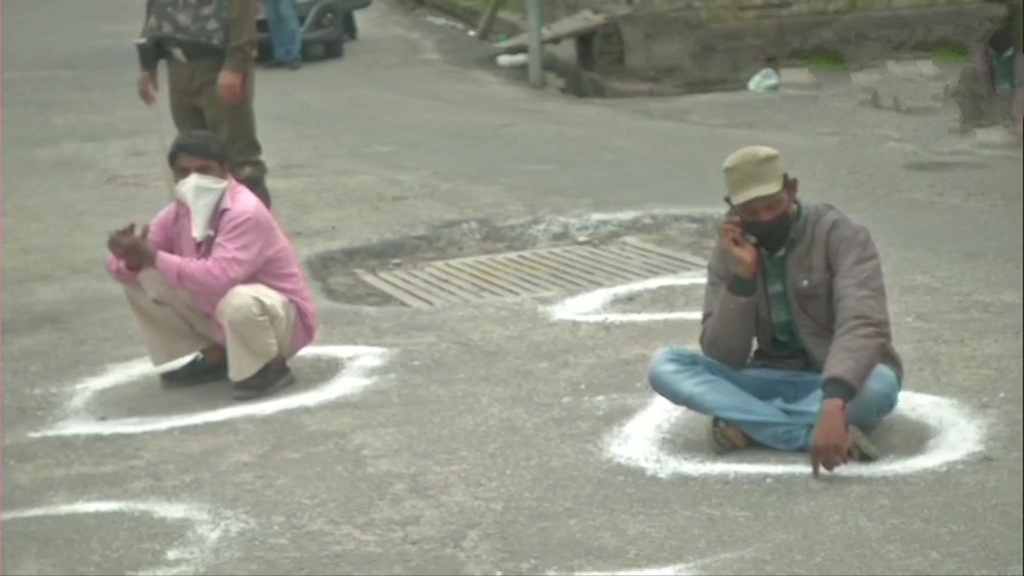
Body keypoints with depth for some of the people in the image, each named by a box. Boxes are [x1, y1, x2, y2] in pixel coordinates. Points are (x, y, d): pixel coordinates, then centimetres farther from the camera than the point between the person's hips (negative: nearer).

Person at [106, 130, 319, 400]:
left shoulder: (245, 213, -29)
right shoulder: (177, 213, -6)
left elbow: (218, 278, -42)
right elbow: (135, 265, -2)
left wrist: (153, 258, -35)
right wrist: (130, 258, -28)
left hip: (282, 317, -7)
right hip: (217, 314, 8)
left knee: (237, 301, -41)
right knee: (140, 282, -2)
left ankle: (271, 367, -9)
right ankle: (214, 356, 11)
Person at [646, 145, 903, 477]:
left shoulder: (840, 235, -15)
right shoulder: (731, 252, -2)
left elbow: (862, 325, -31)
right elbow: (723, 357, -9)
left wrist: (833, 405, -48)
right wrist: (742, 274, -22)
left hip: (843, 382, -4)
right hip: (775, 380, 4)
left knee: (879, 384, -39)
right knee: (665, 366, -20)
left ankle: (747, 423, -25)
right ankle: (811, 431, -30)